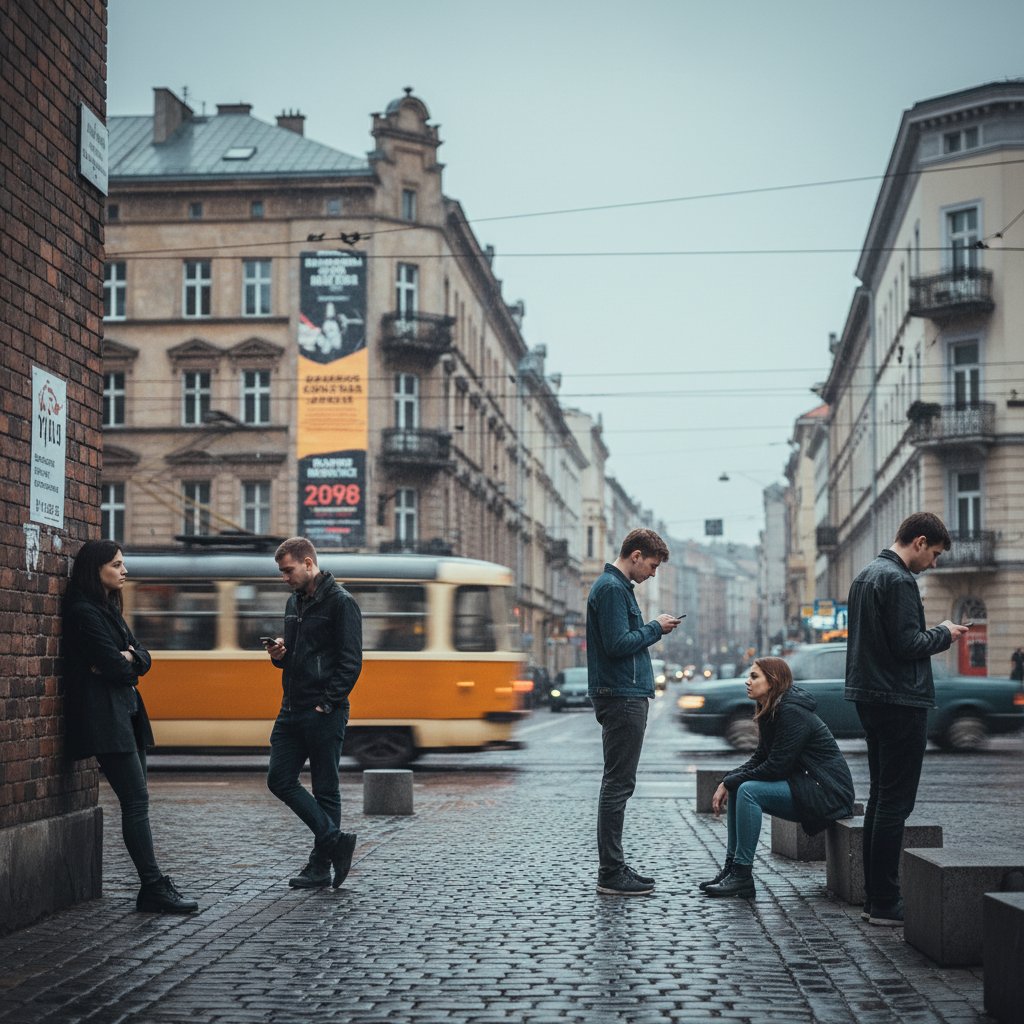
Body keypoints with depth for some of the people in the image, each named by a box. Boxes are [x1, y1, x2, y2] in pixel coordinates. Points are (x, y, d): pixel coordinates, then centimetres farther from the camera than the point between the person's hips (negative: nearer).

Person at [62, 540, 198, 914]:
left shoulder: (109, 609, 18)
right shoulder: (84, 613, -11)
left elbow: (143, 659, 12)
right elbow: (114, 666, -17)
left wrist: (126, 659, -9)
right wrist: (128, 662, 4)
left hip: (126, 715, 9)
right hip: (104, 718, -9)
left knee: (136, 802, 8)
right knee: (136, 801, -11)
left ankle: (153, 886, 11)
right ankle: (154, 889, -11)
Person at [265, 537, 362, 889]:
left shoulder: (340, 602, -10)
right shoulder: (294, 602, 16)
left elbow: (350, 662, -14)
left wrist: (327, 703, -18)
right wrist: (280, 653, 3)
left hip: (324, 714, -9)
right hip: (291, 711, 9)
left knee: (325, 789, 0)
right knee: (280, 780, 3)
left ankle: (320, 867, 7)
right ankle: (335, 840, 7)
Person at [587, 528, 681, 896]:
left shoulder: (617, 586, 19)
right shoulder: (611, 588, -13)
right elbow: (619, 644, -21)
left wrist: (654, 629, 9)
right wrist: (656, 627, -9)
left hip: (625, 696, 11)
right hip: (622, 697, -11)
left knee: (618, 783, 12)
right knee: (618, 784, -7)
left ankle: (613, 867, 17)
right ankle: (611, 873, -4)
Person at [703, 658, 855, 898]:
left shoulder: (792, 713, -20)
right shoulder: (770, 712, 9)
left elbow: (776, 767, -22)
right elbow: (759, 758, 11)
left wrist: (731, 781, -13)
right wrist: (727, 782, -5)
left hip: (826, 793, -10)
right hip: (803, 786, 10)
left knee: (748, 790, -22)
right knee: (736, 788, 4)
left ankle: (742, 875, -19)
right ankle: (731, 866, 3)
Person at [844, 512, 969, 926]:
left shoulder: (865, 576, 15)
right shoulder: (898, 580, -16)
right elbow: (908, 645, -21)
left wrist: (935, 633, 14)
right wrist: (944, 634, -3)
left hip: (871, 700, 10)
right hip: (901, 701, -10)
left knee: (881, 798, 13)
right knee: (895, 802, -6)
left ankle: (874, 898, 17)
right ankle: (885, 904, -4)